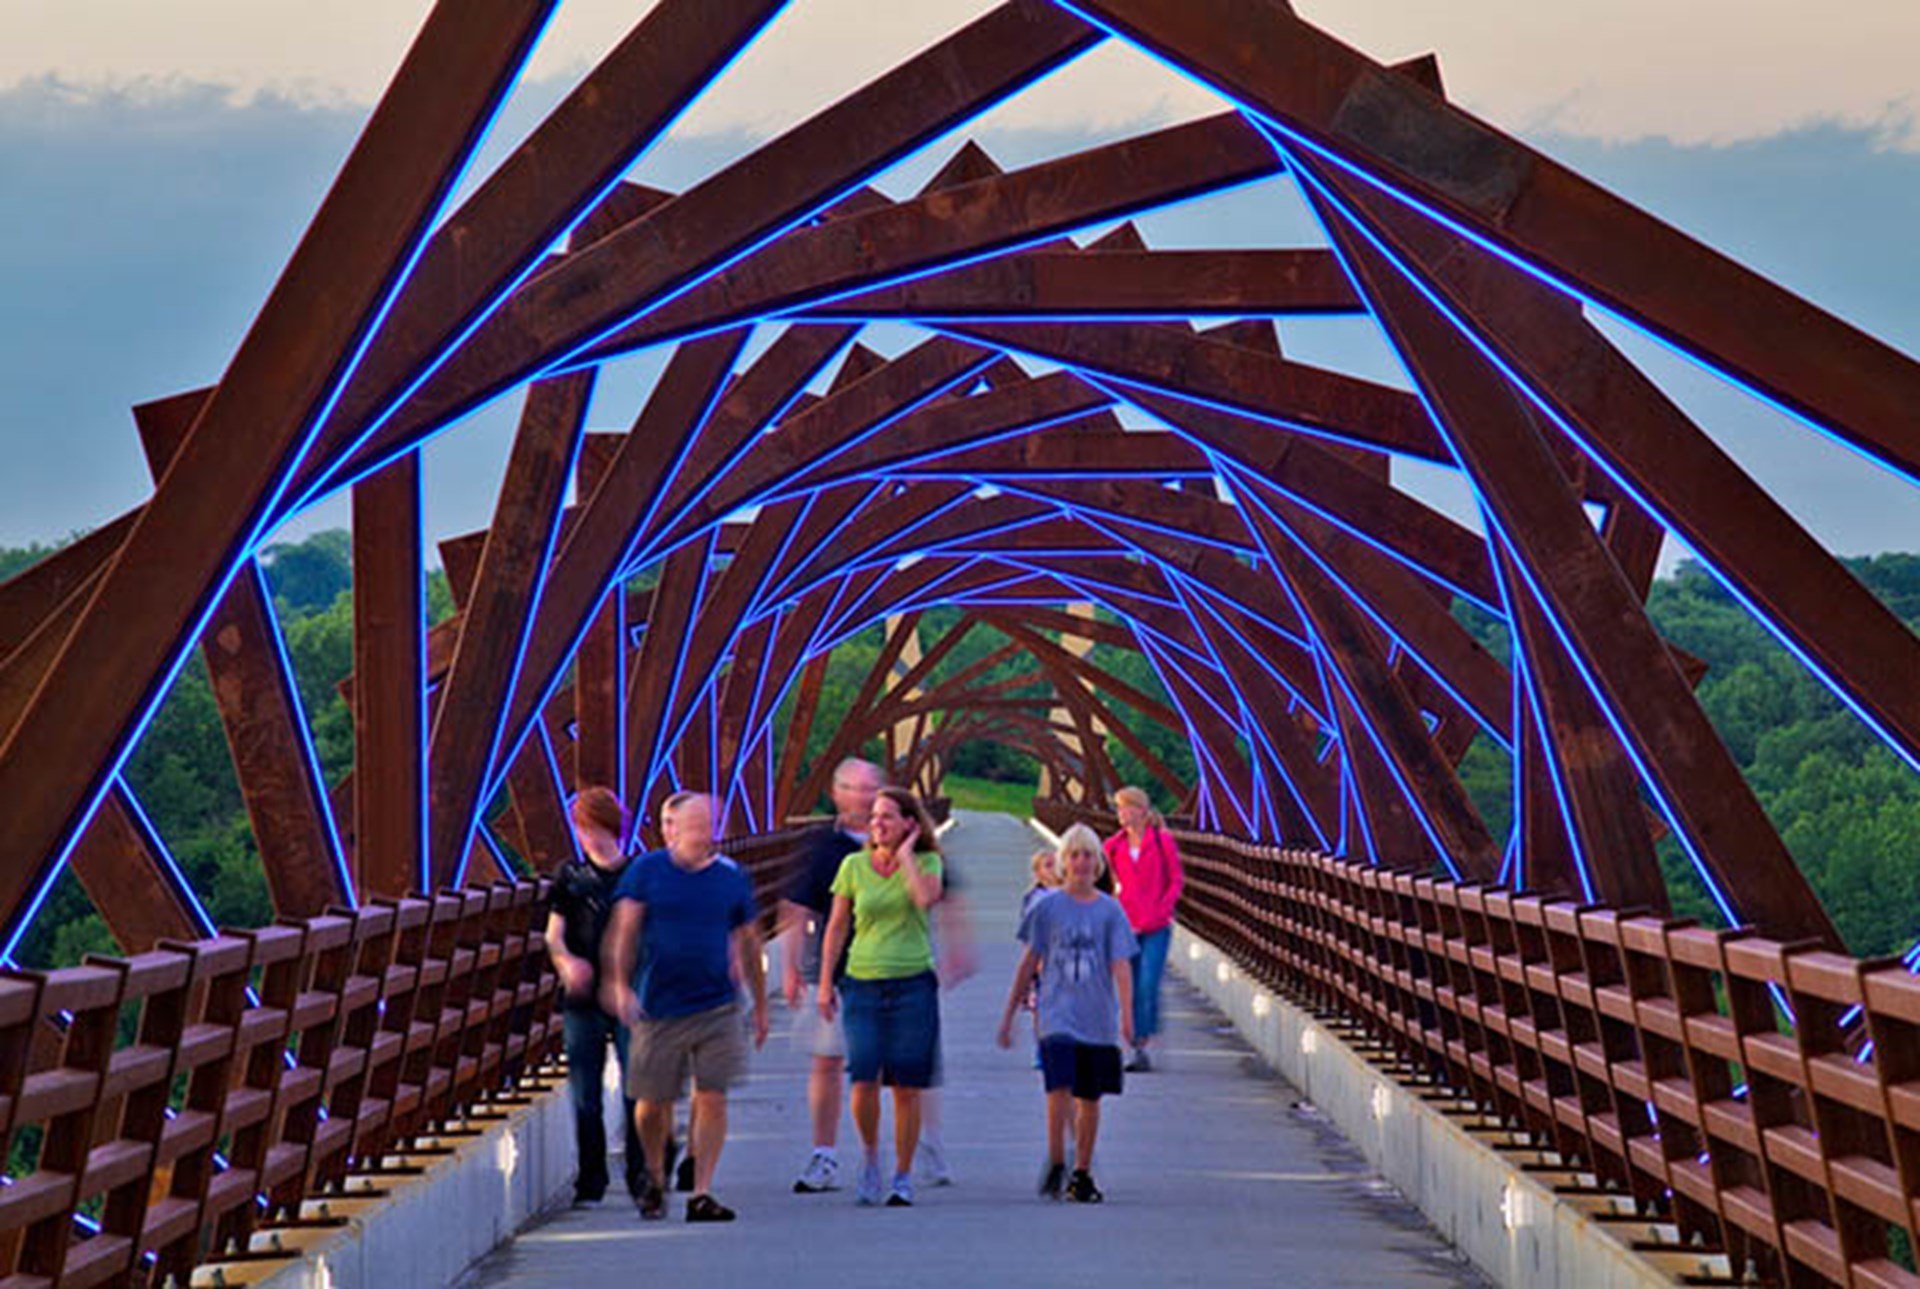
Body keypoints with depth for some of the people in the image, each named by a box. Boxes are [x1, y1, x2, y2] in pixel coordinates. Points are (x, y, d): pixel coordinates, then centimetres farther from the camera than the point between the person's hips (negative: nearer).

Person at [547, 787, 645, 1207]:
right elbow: (554, 933, 4)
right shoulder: (570, 876, 8)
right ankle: (590, 1183, 13)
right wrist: (567, 963, -17)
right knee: (584, 1096, 4)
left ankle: (641, 1178, 5)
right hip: (582, 999, 2)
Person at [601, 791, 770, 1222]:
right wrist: (618, 984, -16)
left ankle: (701, 1194, -2)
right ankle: (655, 1178, 34)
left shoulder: (731, 876, 5)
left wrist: (760, 1005, 16)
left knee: (711, 1097, -7)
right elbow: (622, 931, -4)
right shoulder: (645, 871, 0)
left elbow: (747, 943, 14)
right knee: (653, 1102, 8)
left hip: (718, 1007, 1)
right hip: (659, 1008, -1)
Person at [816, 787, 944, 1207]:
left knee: (906, 1087, 0)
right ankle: (870, 1154, 16)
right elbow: (837, 927, 10)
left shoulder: (926, 862, 2)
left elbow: (926, 898, -20)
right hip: (863, 982, 1)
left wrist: (904, 854, -9)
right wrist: (825, 982, 7)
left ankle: (903, 1178, 12)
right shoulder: (854, 865, 5)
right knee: (863, 1081, -11)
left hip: (914, 983, -1)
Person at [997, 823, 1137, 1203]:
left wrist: (1127, 1015, -16)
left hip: (1098, 1018, 1)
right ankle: (1056, 1165, -3)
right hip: (1058, 1014, -1)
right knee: (1059, 1088, -16)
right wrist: (1008, 1015, 8)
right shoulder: (1047, 907, 3)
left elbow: (1121, 965, -3)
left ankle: (1082, 1175, 18)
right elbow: (1028, 964, 8)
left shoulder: (1110, 910, 4)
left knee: (1090, 1097, 7)